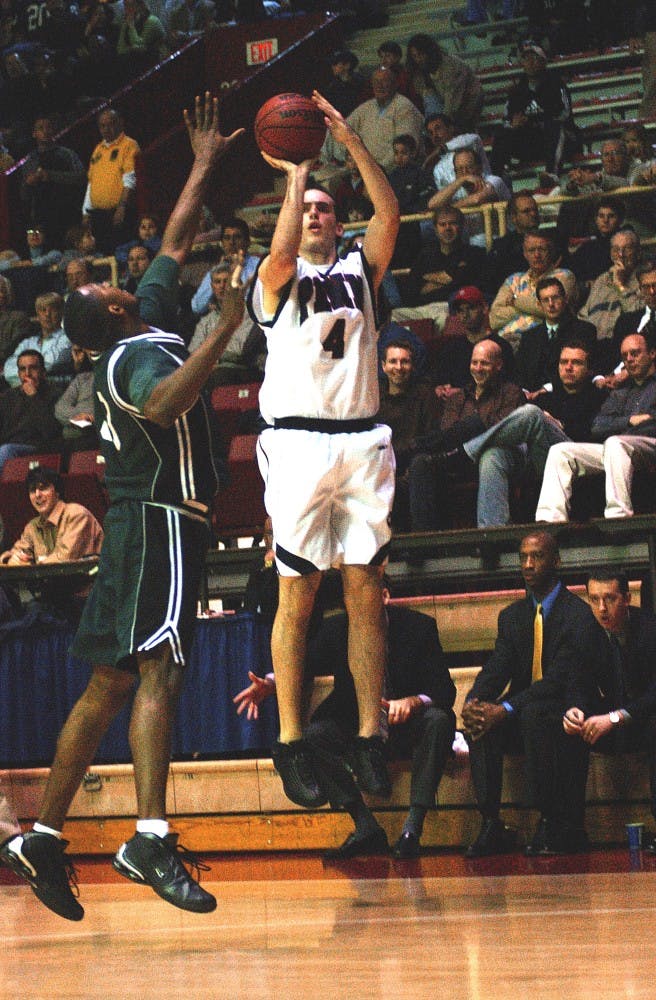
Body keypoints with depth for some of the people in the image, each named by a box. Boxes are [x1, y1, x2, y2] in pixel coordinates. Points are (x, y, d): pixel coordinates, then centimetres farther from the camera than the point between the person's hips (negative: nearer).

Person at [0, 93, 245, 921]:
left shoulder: (141, 344, 18)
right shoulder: (140, 352, -10)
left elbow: (176, 243, 29)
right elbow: (164, 404, -33)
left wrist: (204, 167, 32)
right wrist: (222, 334, -32)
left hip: (142, 525, 10)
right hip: (158, 519, -10)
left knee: (110, 684, 9)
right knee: (158, 670, -20)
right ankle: (150, 837, -33)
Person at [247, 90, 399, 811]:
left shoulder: (359, 271, 16)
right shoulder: (277, 280, 7)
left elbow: (389, 214, -1)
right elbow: (282, 249, -17)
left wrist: (351, 142, -6)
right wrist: (295, 172, -9)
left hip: (362, 441, 3)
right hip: (298, 442, -3)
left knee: (366, 594, 2)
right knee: (297, 596, -2)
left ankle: (369, 737, 6)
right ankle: (290, 743, 3)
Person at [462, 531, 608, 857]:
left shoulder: (579, 614, -8)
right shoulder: (512, 616, 14)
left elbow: (560, 680, -19)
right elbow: (495, 671, 3)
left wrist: (505, 710, -30)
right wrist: (473, 702, -22)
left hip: (566, 713, -6)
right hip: (522, 715, 6)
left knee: (532, 713, -38)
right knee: (478, 718, -25)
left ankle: (552, 823, -29)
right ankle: (491, 824, -26)